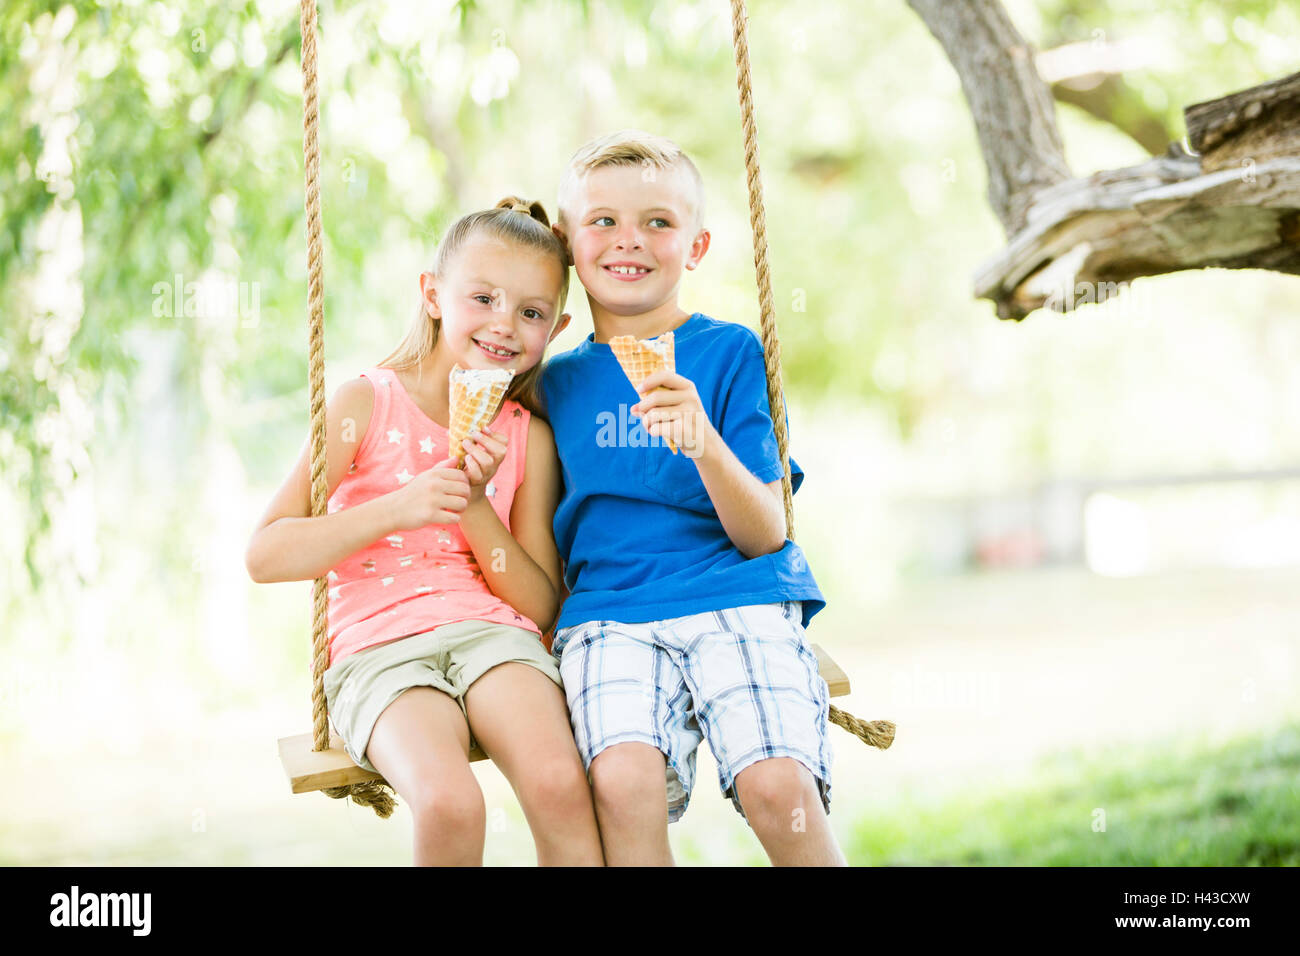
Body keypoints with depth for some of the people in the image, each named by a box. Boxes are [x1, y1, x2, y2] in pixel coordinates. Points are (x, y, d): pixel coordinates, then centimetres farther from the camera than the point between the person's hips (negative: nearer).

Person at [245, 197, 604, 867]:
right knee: (450, 804, -31)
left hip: (491, 630, 2)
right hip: (378, 645, -2)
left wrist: (474, 504, -7)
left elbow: (543, 605, 7)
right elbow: (266, 555, -4)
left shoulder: (528, 435, 11)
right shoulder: (369, 403, 2)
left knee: (560, 785, -29)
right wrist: (397, 509, -15)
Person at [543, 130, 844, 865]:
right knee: (624, 780, -30)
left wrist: (706, 446, -18)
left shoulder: (730, 352, 6)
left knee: (779, 786, -27)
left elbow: (764, 536, -2)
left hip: (736, 597, -1)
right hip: (607, 612, 2)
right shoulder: (558, 380, 15)